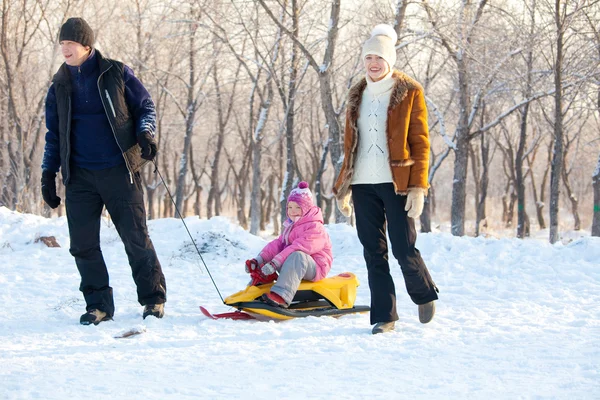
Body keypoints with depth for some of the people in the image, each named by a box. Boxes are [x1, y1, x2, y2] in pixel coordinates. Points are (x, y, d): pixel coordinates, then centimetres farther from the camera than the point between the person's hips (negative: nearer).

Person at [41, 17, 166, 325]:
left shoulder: (116, 74, -1)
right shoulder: (59, 86, 9)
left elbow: (145, 106, 7)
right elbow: (53, 135, 15)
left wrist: (146, 133, -13)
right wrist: (48, 175, 10)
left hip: (119, 172, -3)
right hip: (80, 178, 3)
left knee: (136, 238, -2)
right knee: (82, 244, 0)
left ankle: (153, 299, 12)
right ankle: (98, 304, 12)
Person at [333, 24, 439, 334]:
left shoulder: (409, 92, 1)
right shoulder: (358, 96, 15)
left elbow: (421, 143, -3)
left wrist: (418, 186, -11)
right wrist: (342, 187, 16)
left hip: (397, 183, -4)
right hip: (363, 184, 4)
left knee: (404, 249, -6)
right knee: (373, 252, 1)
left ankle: (425, 295, 21)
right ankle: (384, 316, 7)